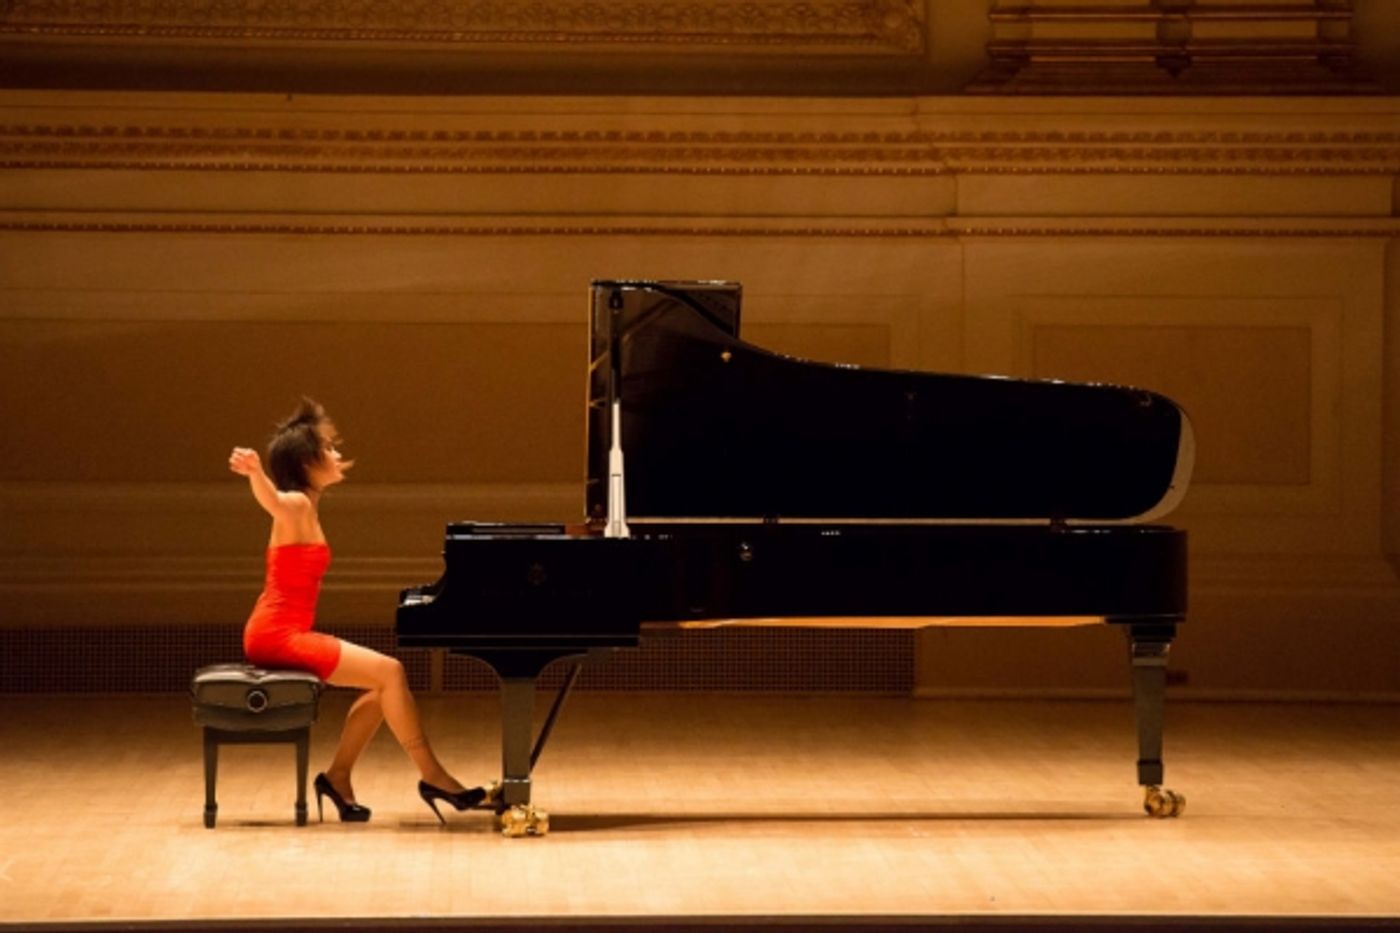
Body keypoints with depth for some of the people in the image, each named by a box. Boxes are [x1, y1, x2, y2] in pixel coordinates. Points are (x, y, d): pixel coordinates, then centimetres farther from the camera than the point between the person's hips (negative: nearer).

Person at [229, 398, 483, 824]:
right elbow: (270, 497, -39)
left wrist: (331, 475, 54)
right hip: (279, 634, -10)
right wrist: (253, 470, -61)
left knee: (383, 683, 10)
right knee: (389, 672, -14)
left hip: (284, 633, 10)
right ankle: (432, 777, -7)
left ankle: (338, 777, 11)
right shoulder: (295, 506, -15)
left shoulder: (307, 506, 12)